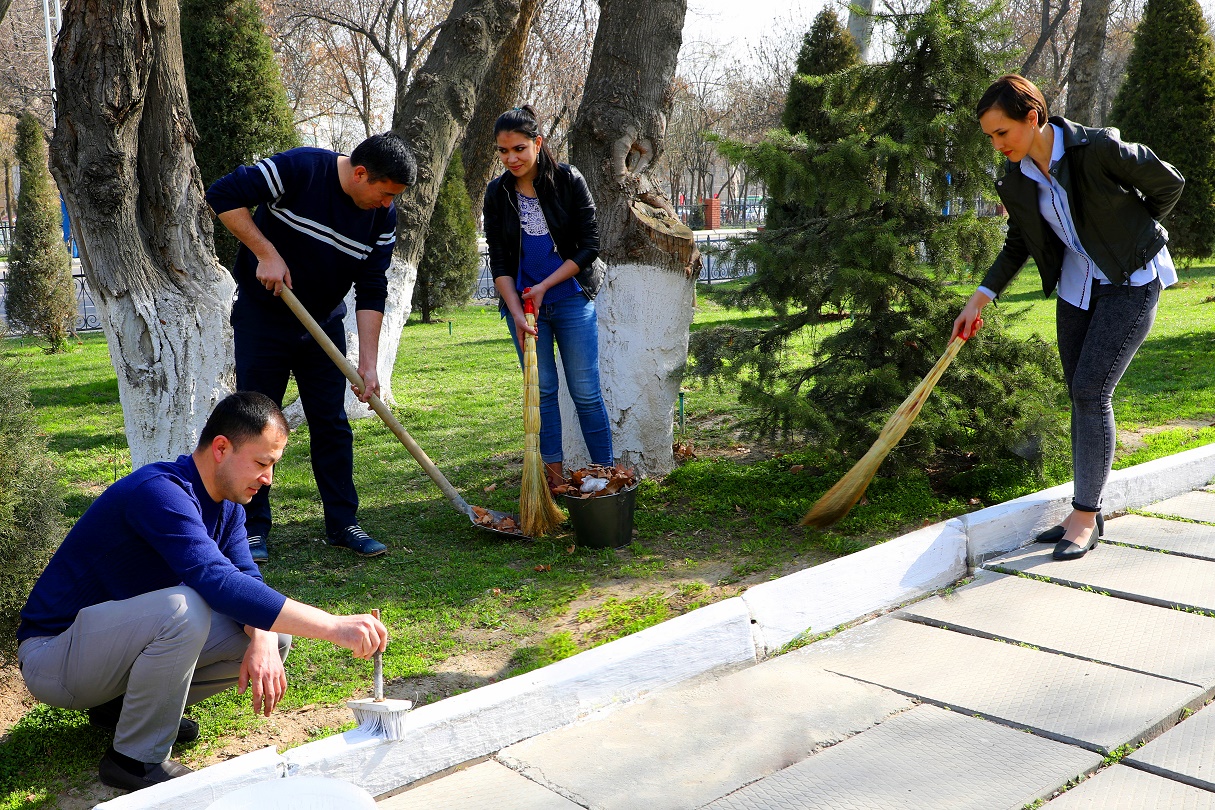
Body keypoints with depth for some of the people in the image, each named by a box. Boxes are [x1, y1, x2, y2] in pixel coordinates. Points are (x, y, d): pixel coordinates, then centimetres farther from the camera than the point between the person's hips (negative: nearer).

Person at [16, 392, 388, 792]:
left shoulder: (226, 503, 2)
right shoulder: (161, 492, -28)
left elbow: (248, 581, -3)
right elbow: (218, 582, -40)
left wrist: (263, 641, -26)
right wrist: (331, 627, -45)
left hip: (120, 638, 9)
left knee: (273, 637, -5)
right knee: (183, 607, -35)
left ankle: (124, 704, 9)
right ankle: (136, 758, -16)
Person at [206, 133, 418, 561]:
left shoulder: (383, 218, -7)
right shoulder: (299, 169, -21)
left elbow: (371, 292, -6)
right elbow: (223, 194, -20)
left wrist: (368, 362, -11)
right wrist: (266, 252, -24)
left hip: (324, 324, 4)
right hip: (262, 316, -4)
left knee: (332, 423, 5)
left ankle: (342, 522, 15)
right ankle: (252, 528, 11)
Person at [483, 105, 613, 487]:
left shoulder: (568, 180, -7)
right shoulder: (497, 192, -1)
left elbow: (589, 246, -8)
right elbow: (498, 261, 0)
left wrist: (544, 287, -13)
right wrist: (516, 312, -13)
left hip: (572, 300, -2)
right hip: (522, 300, 2)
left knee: (586, 392, 0)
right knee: (542, 390, 5)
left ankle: (606, 472, 10)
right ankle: (554, 476, 13)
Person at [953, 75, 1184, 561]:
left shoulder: (1099, 149, -23)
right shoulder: (1015, 180, -4)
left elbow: (1169, 184, -8)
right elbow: (1018, 244, 10)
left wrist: (1129, 233, 4)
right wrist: (980, 299, 0)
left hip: (1131, 283, -6)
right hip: (1076, 286, 6)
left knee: (1090, 390, -13)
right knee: (1081, 395, 7)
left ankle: (1085, 517, -2)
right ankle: (1087, 514, 16)